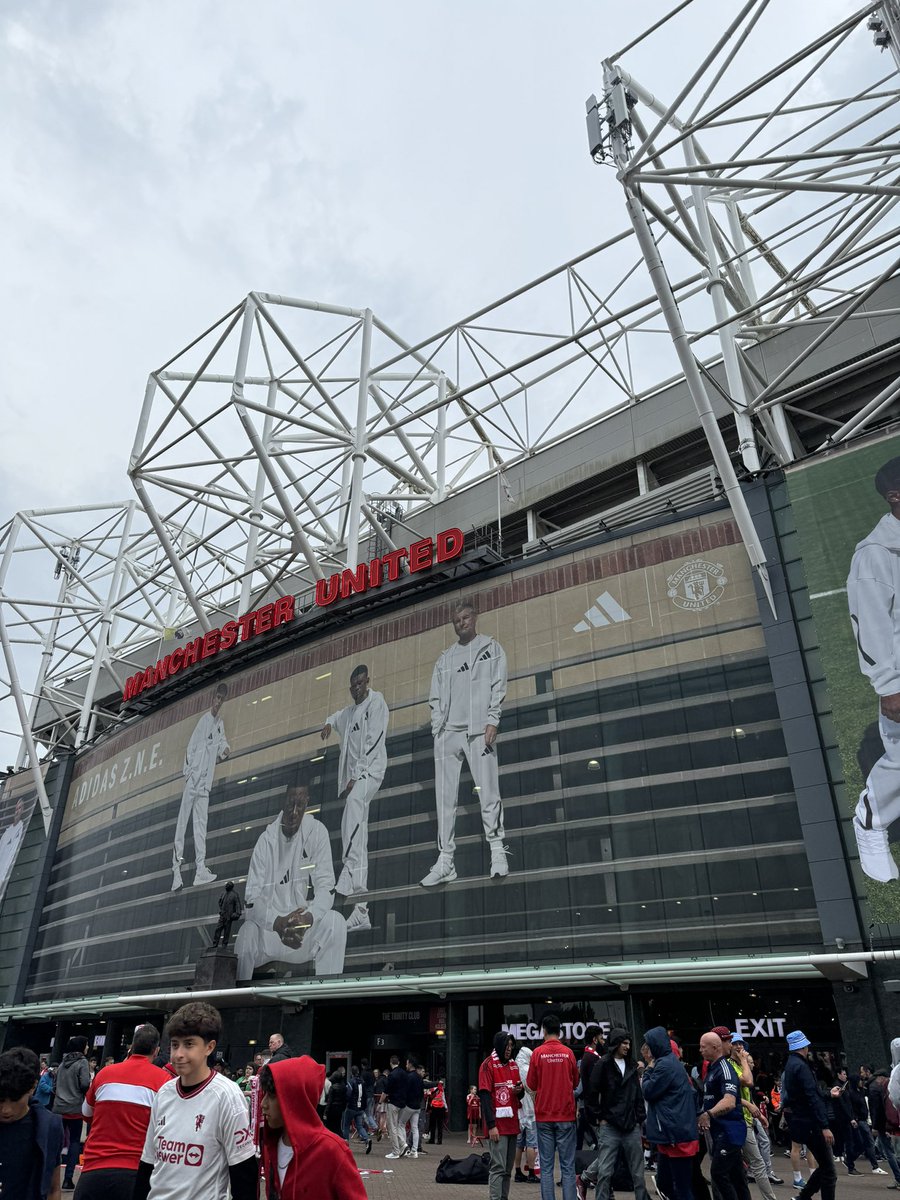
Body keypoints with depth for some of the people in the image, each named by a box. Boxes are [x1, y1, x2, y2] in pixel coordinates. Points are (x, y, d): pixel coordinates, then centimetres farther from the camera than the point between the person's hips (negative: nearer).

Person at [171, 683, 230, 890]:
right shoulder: (204, 720, -3)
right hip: (193, 778, -6)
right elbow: (190, 749, -4)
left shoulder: (220, 724, 16)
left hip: (205, 782, 6)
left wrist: (225, 750, -4)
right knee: (182, 822, -4)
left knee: (201, 824, 3)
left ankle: (201, 869, 1)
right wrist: (188, 771, -11)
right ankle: (176, 866, -1)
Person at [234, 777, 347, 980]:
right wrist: (277, 922, -34)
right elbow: (252, 899, -14)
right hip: (269, 926, -1)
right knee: (247, 933, -30)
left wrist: (309, 917, -31)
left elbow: (326, 887, -11)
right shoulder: (266, 840, -11)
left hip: (305, 924, 1)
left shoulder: (317, 831, -8)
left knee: (336, 923, -26)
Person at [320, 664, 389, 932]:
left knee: (354, 804, -34)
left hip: (368, 772, -7)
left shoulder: (376, 702, -1)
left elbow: (373, 741, -11)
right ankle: (361, 911, 3)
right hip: (353, 778, 8)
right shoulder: (349, 711, 23)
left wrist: (356, 777, -17)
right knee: (359, 842, 3)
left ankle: (346, 882, -42)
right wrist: (329, 724, 20)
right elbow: (336, 717, 45)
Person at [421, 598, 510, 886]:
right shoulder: (445, 658, 22)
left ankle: (497, 851, 2)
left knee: (488, 791, -8)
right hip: (447, 733, 4)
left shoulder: (491, 647, 13)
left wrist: (492, 720, -10)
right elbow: (436, 698, 17)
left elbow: (498, 686, 2)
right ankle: (445, 861, 3)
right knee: (445, 797, 0)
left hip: (479, 730, -3)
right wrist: (437, 728, 3)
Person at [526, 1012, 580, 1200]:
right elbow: (575, 1083, 8)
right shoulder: (568, 1053, -4)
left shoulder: (538, 1053, -7)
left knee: (546, 1165, 7)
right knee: (567, 1165, 6)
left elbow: (531, 1085, -2)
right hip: (566, 1115, 0)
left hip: (544, 1116, 0)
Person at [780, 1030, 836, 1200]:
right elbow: (812, 1097, -24)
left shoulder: (789, 1066, 14)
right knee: (829, 1171, -3)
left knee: (824, 1166, 16)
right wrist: (824, 1126, -25)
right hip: (809, 1122, -9)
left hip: (799, 1120, 9)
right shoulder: (801, 1066, -17)